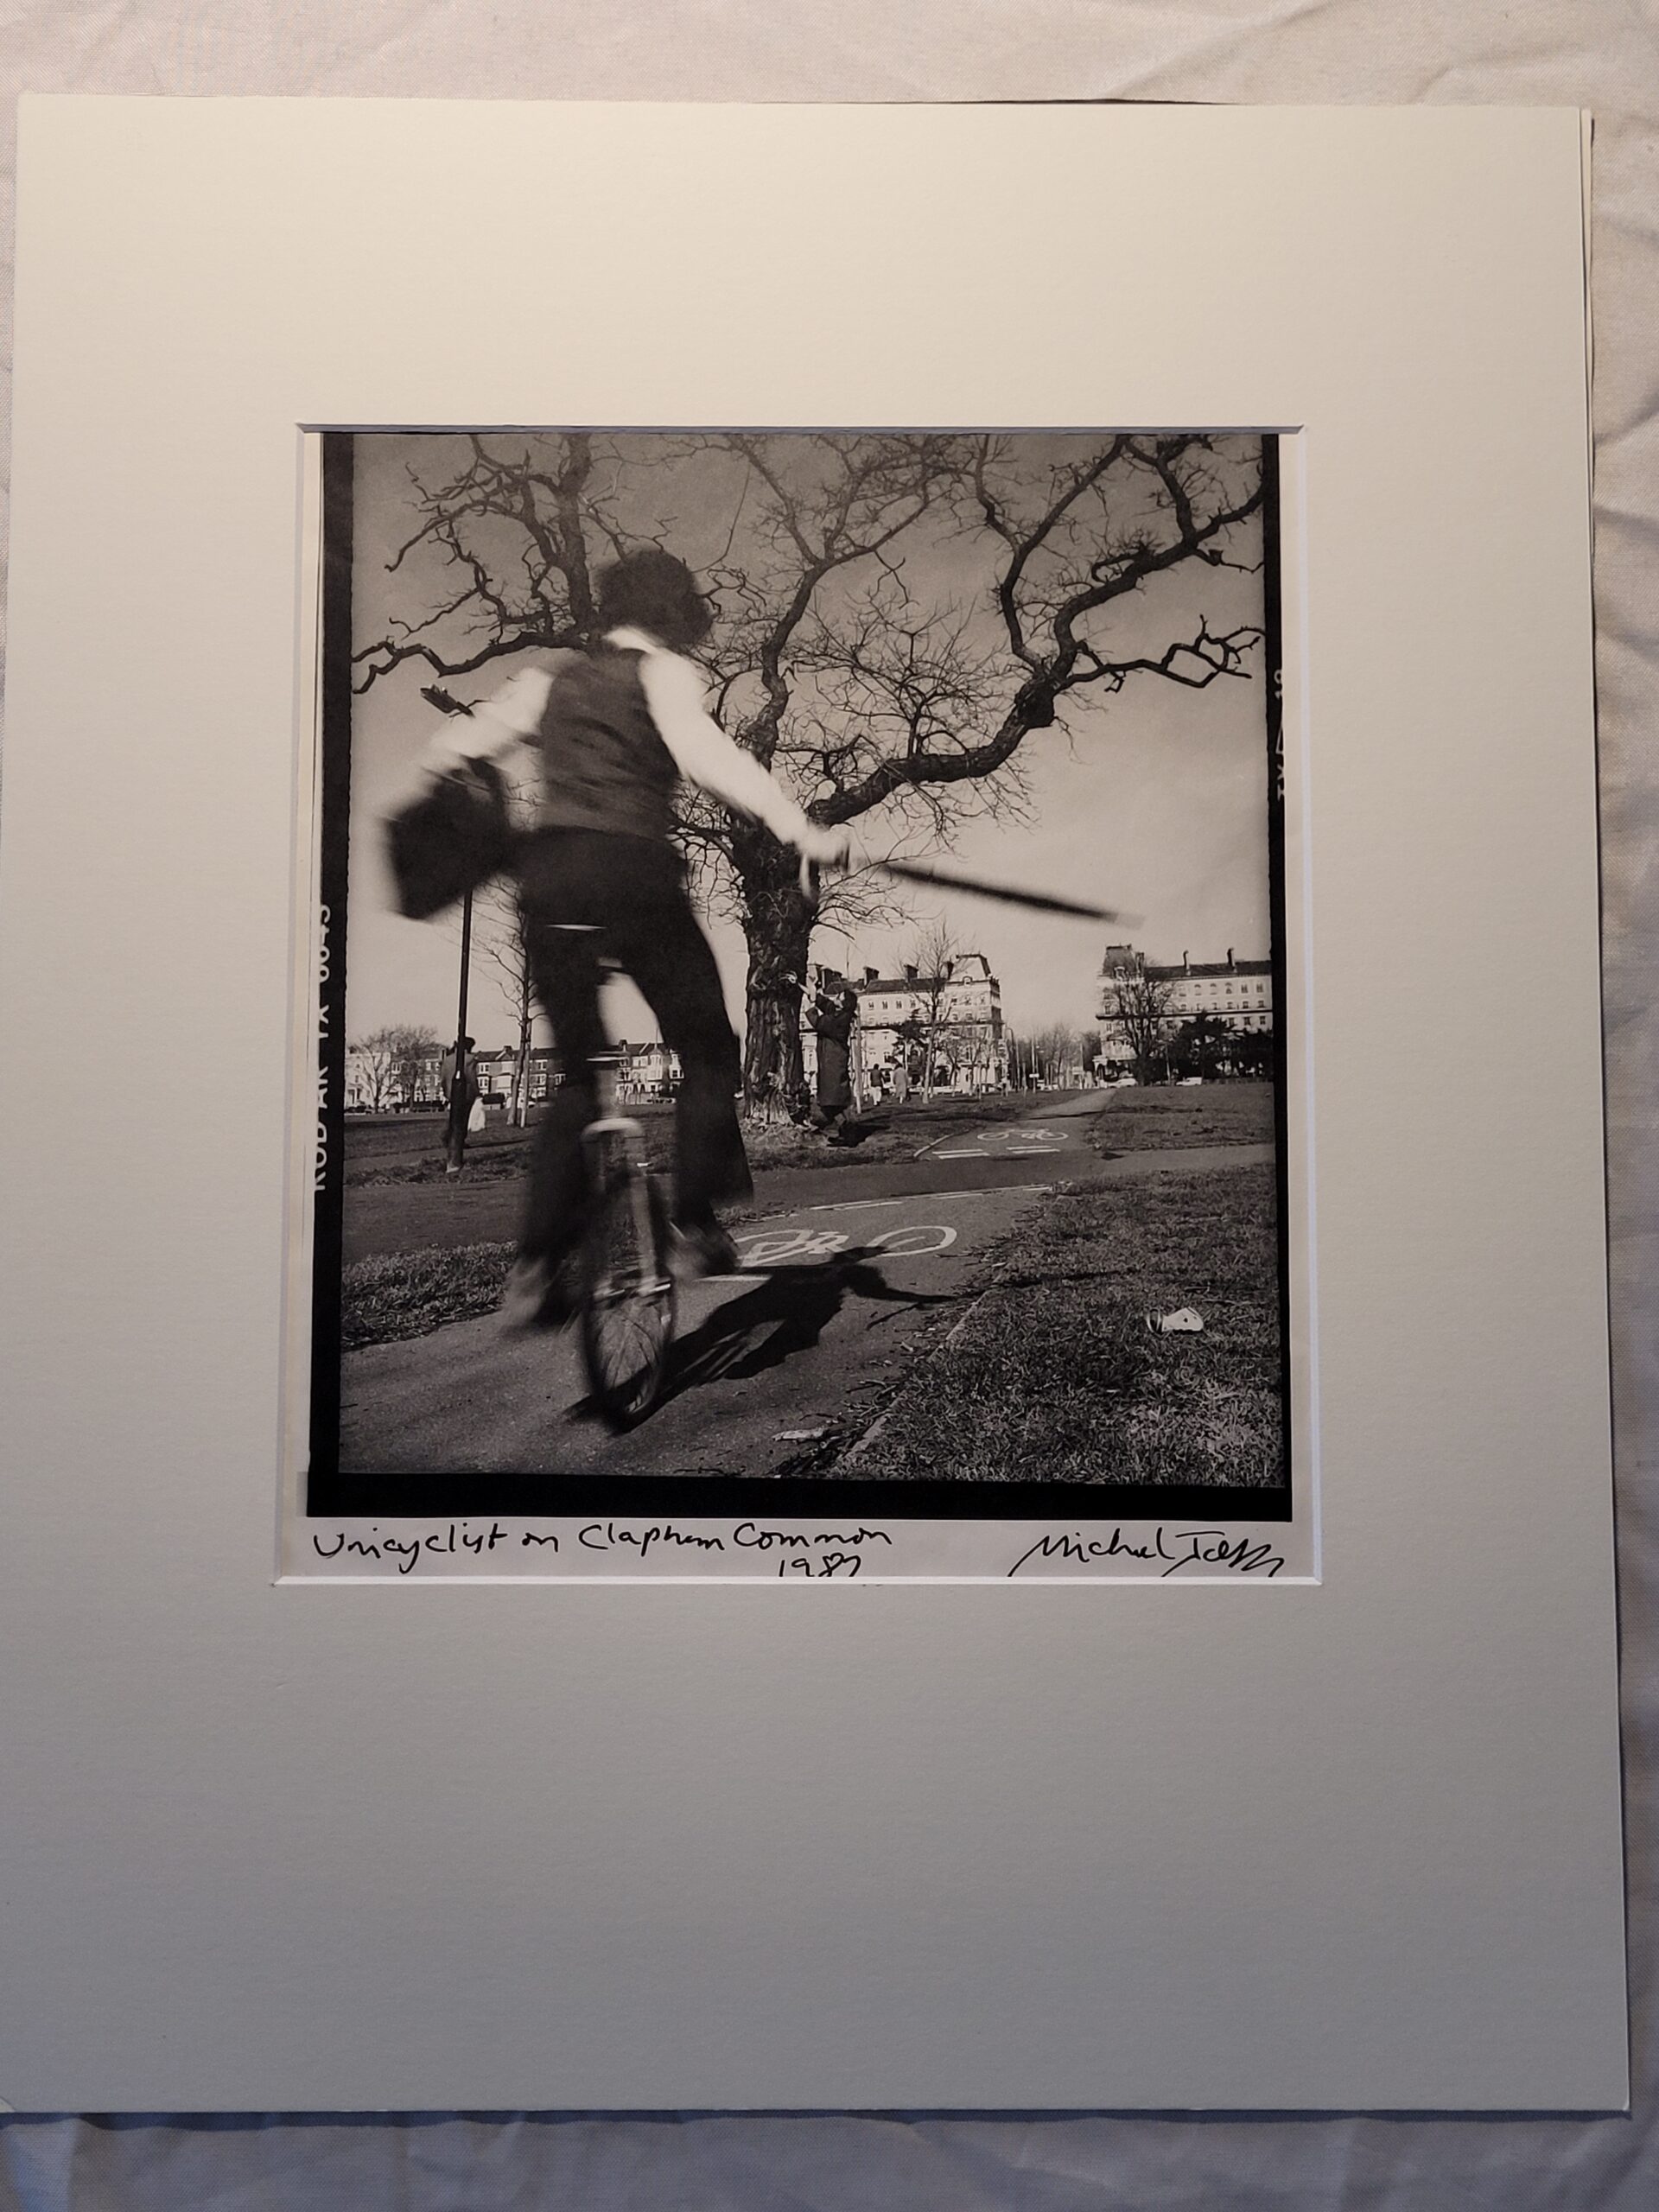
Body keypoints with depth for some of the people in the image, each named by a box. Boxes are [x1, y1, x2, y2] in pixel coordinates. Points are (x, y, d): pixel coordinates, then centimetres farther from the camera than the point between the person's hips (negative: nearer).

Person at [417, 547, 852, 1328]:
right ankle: (695, 1221, 2)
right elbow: (704, 754, -13)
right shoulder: (663, 672, 5)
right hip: (633, 870, -5)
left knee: (576, 1073, 12)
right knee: (706, 1051, 10)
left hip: (547, 877, 5)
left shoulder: (551, 676, 20)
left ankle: (538, 1263, 3)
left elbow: (459, 745, 21)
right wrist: (802, 831, -19)